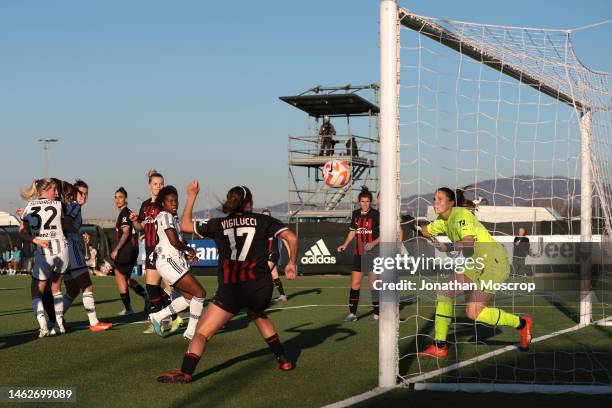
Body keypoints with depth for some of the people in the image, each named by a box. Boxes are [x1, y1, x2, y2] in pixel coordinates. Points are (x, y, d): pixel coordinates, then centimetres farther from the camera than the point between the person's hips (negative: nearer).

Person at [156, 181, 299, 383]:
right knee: (257, 314, 35)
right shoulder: (262, 221, 9)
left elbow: (185, 225, 20)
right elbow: (291, 237, -1)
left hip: (231, 289, -2)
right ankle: (283, 360, 30)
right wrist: (292, 263, 12)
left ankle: (185, 372, -16)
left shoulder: (218, 224, 10)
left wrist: (191, 196, 27)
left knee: (202, 332, 2)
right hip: (261, 287, 2)